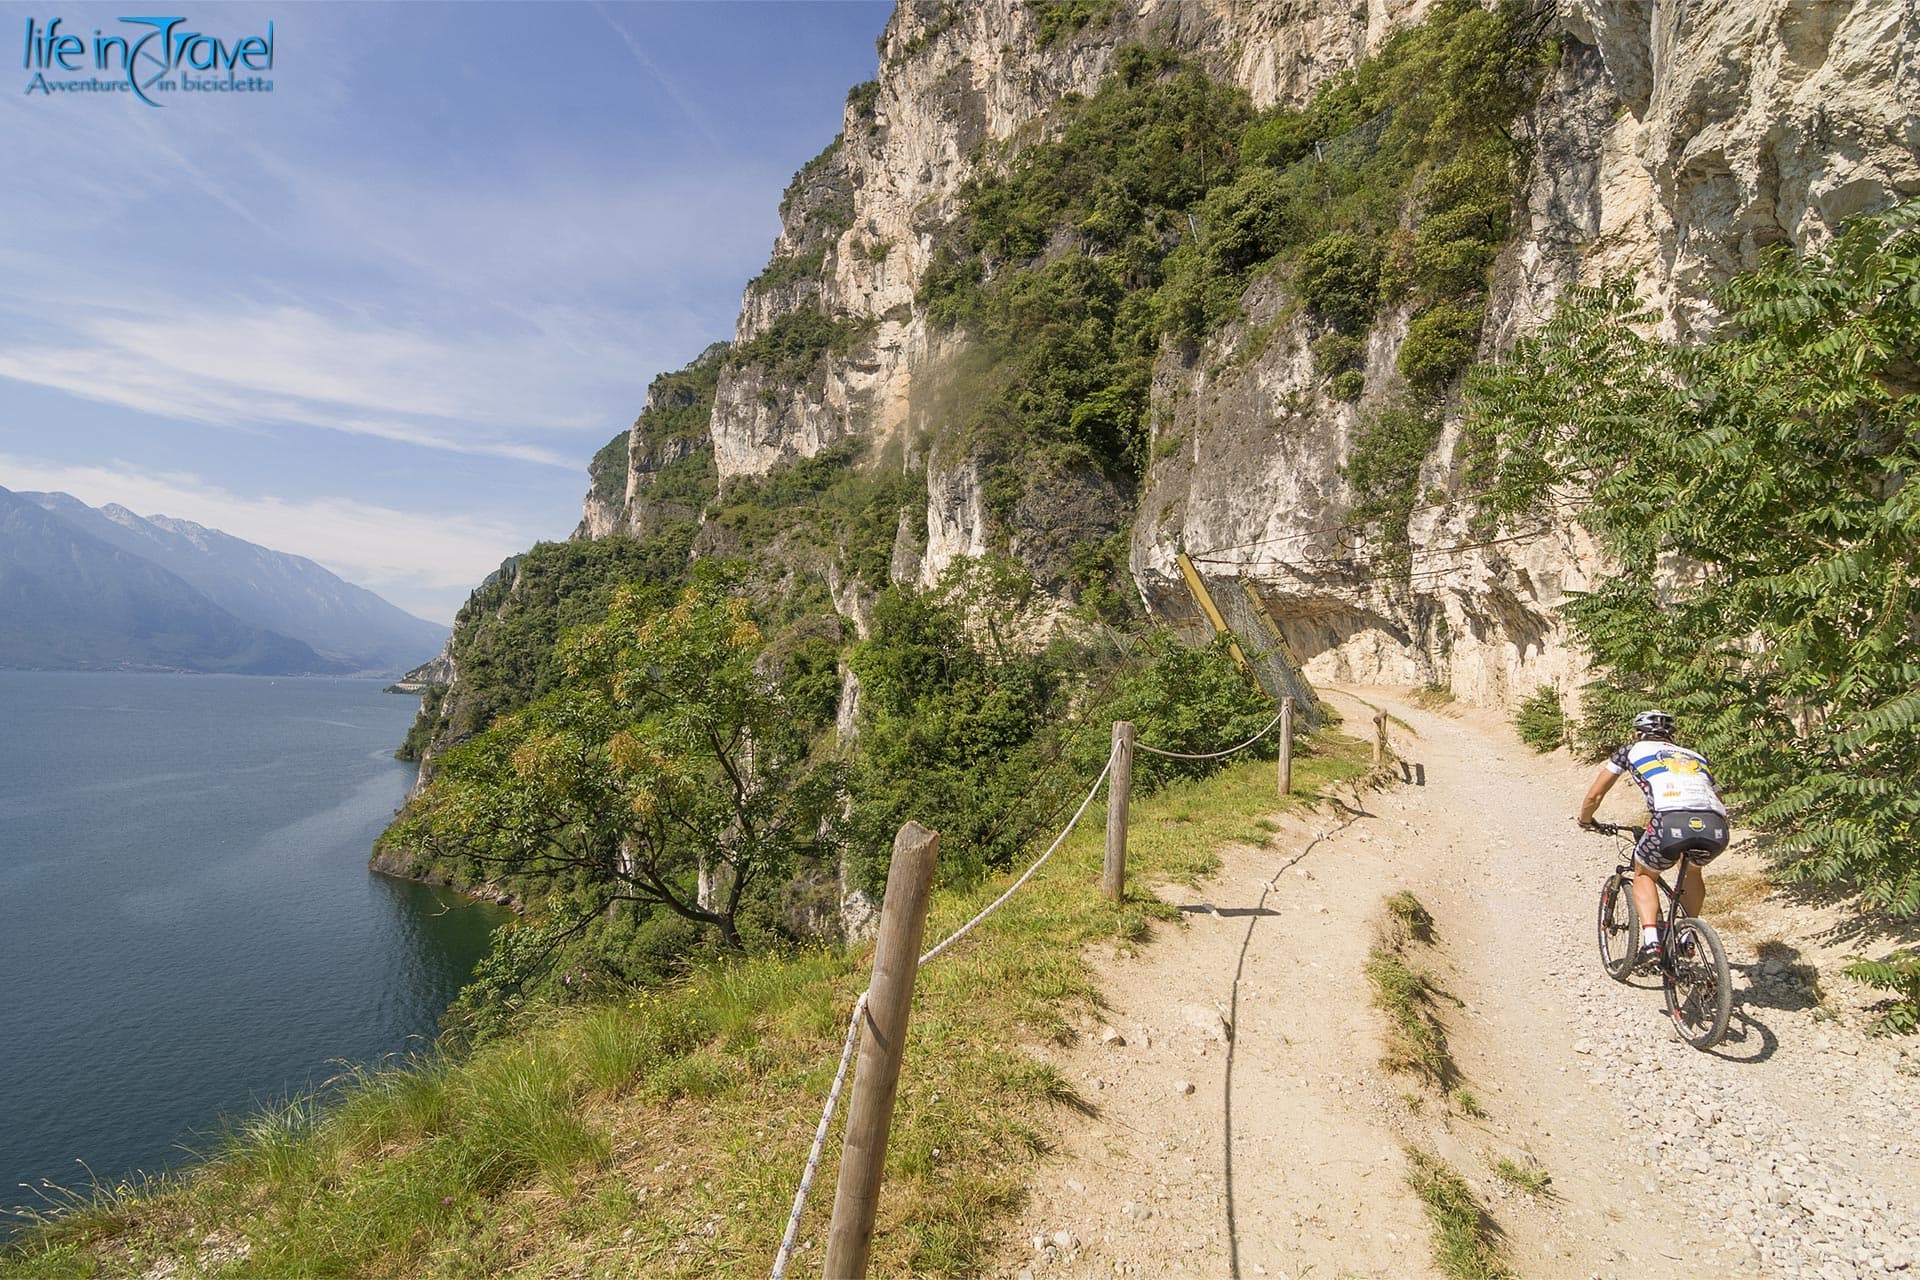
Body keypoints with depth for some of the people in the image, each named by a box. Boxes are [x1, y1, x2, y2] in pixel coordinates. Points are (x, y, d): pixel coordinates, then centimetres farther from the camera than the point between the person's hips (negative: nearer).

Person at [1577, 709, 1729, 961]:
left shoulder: (1633, 750, 27)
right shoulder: (1696, 757, 36)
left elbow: (1594, 796, 28)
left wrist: (1585, 821, 47)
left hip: (1670, 822, -4)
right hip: (1716, 829, 4)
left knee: (1643, 875, 25)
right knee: (1693, 868, 37)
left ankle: (1651, 940, 6)